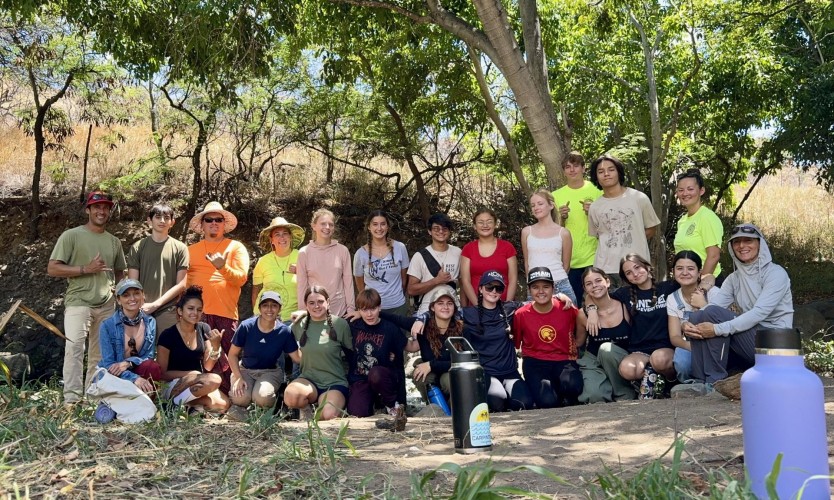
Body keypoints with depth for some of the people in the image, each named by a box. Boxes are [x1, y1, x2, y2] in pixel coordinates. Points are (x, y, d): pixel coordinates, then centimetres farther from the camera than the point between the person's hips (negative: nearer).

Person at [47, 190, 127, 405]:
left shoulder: (114, 242, 14)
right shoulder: (71, 235, -1)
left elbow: (120, 272, 25)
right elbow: (52, 269, -6)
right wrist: (86, 269, -15)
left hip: (107, 306, 5)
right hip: (78, 302, -5)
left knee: (100, 354, 8)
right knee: (74, 347, -15)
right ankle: (72, 399, -12)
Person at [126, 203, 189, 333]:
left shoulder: (180, 248, 5)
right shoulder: (137, 247, 9)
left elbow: (181, 284, 2)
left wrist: (156, 304, -6)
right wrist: (140, 306, -9)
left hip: (168, 312, -1)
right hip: (142, 310, 1)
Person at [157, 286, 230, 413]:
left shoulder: (204, 329, 2)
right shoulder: (167, 335, -12)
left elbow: (207, 367, 2)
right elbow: (162, 374, -7)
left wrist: (216, 347, -15)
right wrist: (190, 374, -17)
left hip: (198, 383, 5)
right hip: (173, 385, -5)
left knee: (223, 404, -23)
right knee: (214, 380, -31)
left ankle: (186, 402, -4)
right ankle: (175, 401, -12)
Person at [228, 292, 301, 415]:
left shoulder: (284, 331, -10)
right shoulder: (246, 326, -12)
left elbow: (298, 358, -8)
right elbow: (233, 354, -4)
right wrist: (238, 377, -15)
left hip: (270, 372, 0)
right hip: (245, 370, 0)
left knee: (262, 397, -32)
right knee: (240, 398, -30)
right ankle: (238, 405, 6)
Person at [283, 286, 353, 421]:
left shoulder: (340, 324, -4)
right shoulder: (299, 326, 4)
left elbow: (352, 351, 6)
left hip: (335, 382, -2)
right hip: (309, 380, 2)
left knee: (328, 416, -30)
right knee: (290, 395, -31)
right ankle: (307, 409, 2)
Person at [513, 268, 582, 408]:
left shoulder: (567, 309, -3)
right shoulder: (521, 314, -4)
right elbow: (515, 344, 7)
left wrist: (574, 354, 0)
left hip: (563, 361, 1)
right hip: (534, 362, -1)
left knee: (573, 385, -33)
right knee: (547, 401, -28)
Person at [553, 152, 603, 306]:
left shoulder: (597, 190, 1)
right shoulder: (556, 195, 5)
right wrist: (562, 218, -12)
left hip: (594, 258, -1)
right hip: (569, 260, 1)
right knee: (573, 305, 6)